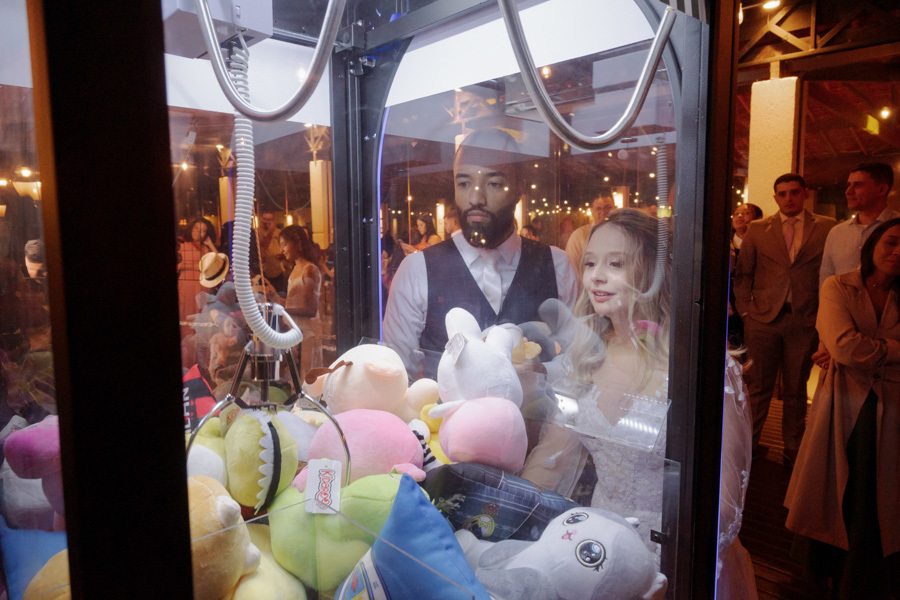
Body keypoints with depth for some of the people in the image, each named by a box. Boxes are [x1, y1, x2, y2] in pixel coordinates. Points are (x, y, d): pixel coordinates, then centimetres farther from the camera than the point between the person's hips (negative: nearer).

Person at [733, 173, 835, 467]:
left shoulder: (827, 228, 5)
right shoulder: (758, 229, 7)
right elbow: (743, 274, 8)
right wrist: (745, 309, 0)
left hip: (805, 321, 0)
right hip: (763, 318, 0)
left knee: (796, 390, 10)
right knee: (758, 386, 7)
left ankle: (792, 450, 24)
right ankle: (749, 443, 21)